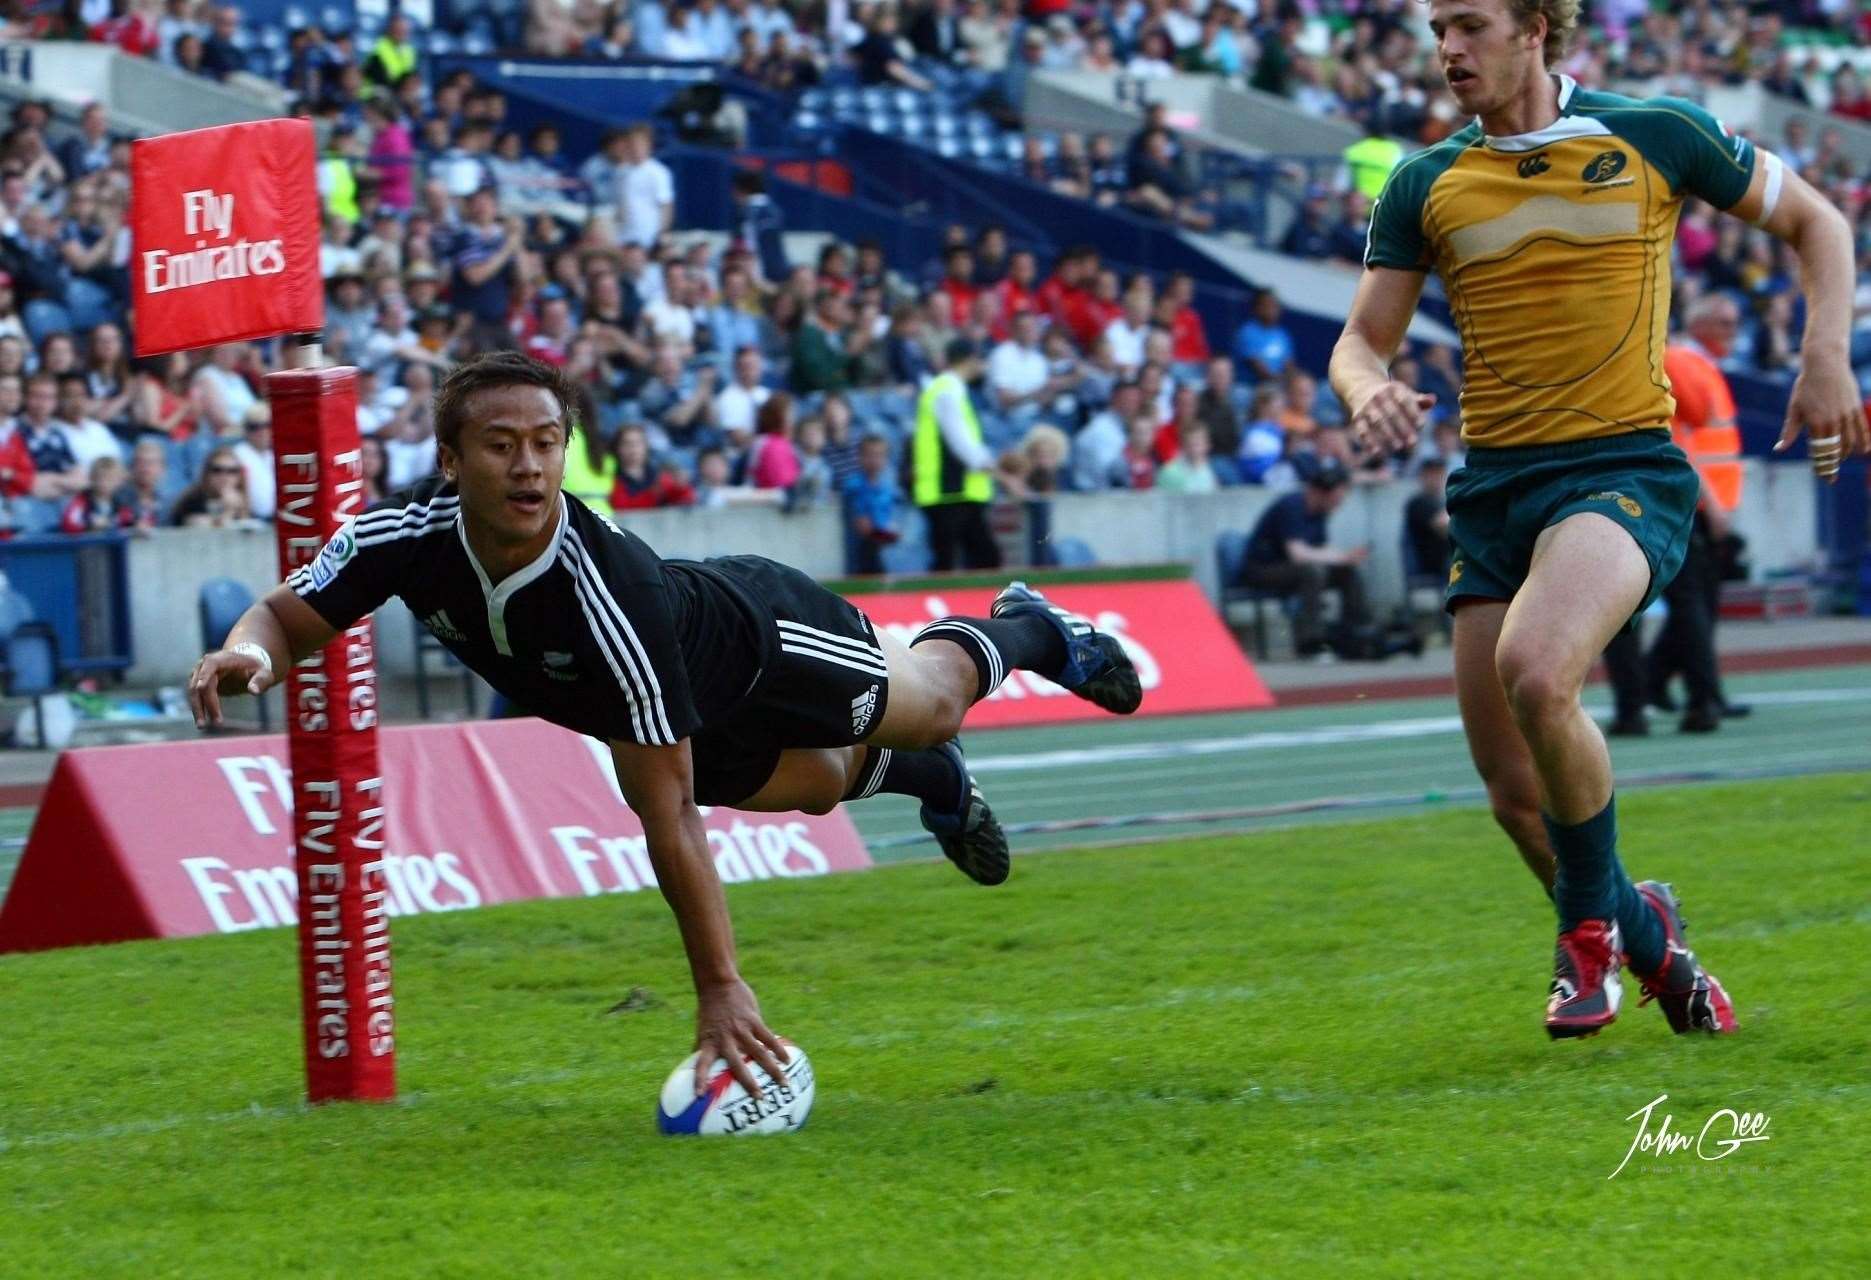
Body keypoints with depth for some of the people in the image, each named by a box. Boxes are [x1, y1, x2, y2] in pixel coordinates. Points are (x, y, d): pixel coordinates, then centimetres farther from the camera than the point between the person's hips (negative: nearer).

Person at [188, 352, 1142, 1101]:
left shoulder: (614, 595, -48)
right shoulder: (409, 535, -35)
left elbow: (666, 814, -45)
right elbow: (288, 616, -19)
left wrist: (721, 988, -43)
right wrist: (247, 652, -45)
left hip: (760, 638, -5)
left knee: (926, 703, 26)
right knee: (814, 783, 31)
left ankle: (1026, 632, 57)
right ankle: (933, 785, 63)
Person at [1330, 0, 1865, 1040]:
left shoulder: (1656, 137, 2)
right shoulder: (1426, 188, 10)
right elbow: (1362, 340, 13)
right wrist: (1370, 391, -12)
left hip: (1624, 466, -5)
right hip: (1494, 486, 5)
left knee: (1534, 671, -32)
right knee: (1516, 792, 0)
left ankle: (1593, 921, -10)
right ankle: (1647, 943, 29)